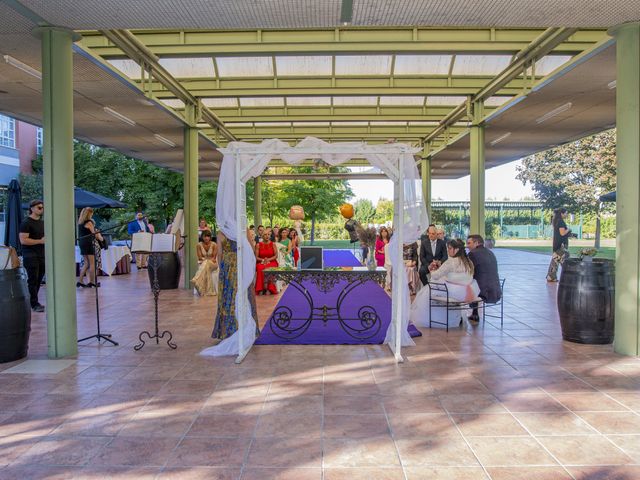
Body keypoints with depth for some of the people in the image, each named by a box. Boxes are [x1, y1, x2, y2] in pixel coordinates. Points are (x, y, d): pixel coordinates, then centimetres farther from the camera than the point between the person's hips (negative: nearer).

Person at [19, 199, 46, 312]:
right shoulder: (26, 223, -7)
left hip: (42, 255, 7)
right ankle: (34, 304, -1)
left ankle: (32, 300, 16)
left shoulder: (42, 223, 17)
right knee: (33, 280, -4)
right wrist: (40, 241, -18)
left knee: (38, 280, 6)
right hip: (31, 256, -7)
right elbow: (23, 240, -16)